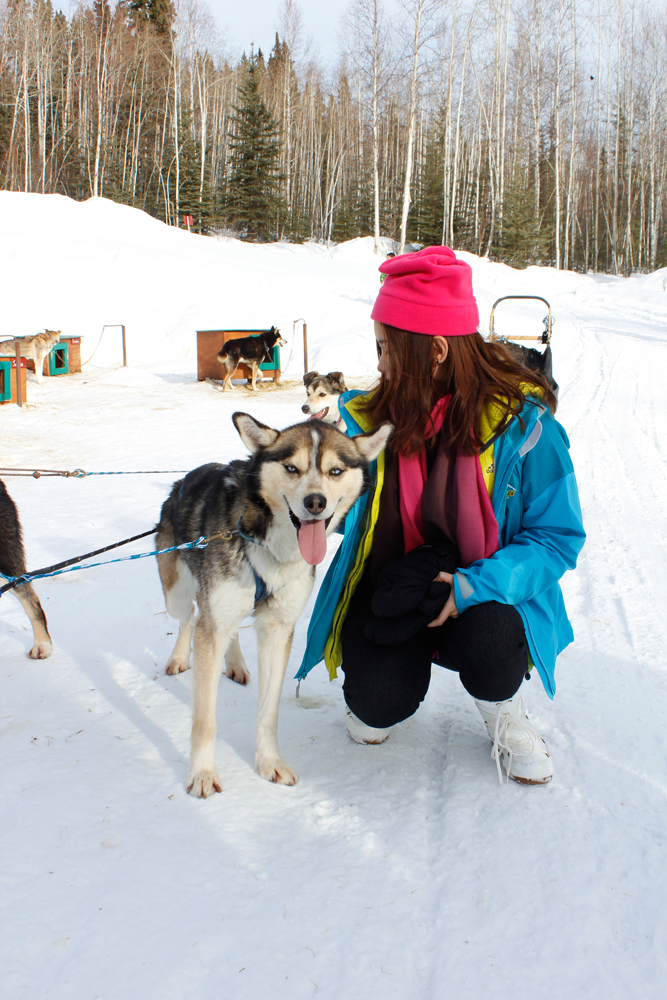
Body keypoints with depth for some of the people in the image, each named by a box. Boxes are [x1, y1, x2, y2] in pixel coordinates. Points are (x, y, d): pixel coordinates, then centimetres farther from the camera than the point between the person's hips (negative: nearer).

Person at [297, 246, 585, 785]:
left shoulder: (521, 422, -17)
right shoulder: (370, 417, -6)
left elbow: (559, 536, -15)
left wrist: (474, 586, -28)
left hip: (485, 593, -2)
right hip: (388, 589, 2)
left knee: (486, 647, -35)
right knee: (382, 704, -23)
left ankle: (503, 710, 3)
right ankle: (375, 666, 17)